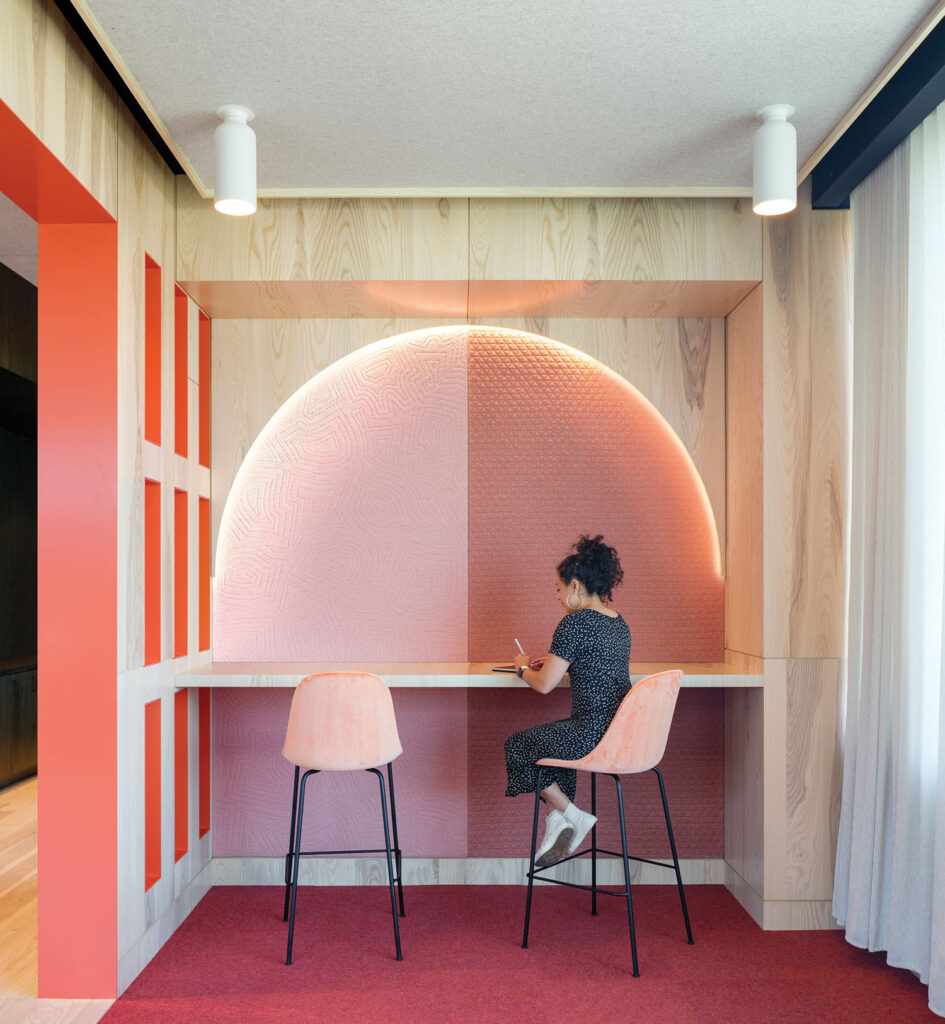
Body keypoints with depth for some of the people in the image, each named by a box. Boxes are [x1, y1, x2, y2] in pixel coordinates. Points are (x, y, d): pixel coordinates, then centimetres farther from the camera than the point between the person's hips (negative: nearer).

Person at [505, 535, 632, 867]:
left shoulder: (575, 622, -15)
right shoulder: (618, 622, 11)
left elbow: (544, 685, -14)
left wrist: (523, 667, 7)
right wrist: (552, 662, 21)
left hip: (594, 734, -9)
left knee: (517, 746, 12)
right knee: (545, 739, 29)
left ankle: (571, 816, 13)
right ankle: (558, 821, 23)